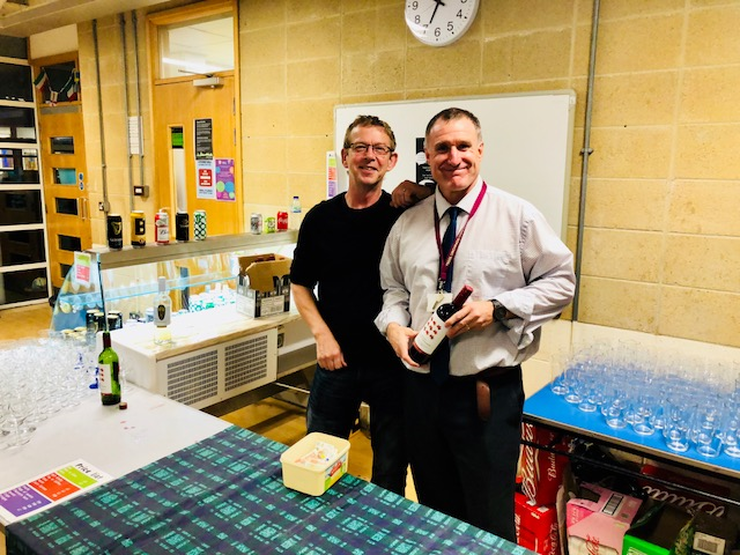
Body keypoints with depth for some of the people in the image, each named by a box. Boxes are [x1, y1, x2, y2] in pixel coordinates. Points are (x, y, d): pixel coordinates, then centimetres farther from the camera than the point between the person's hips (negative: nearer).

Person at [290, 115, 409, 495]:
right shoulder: (320, 218, 0)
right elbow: (301, 285, 7)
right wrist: (322, 335, -6)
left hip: (392, 362, -1)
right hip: (336, 360, 2)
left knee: (391, 469, 15)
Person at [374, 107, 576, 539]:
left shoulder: (518, 216, -6)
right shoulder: (408, 223, 5)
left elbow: (561, 281, -4)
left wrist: (497, 309, -17)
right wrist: (394, 324, -7)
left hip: (488, 391, -4)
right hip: (422, 386, 4)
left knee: (490, 524, 10)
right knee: (433, 512, 22)